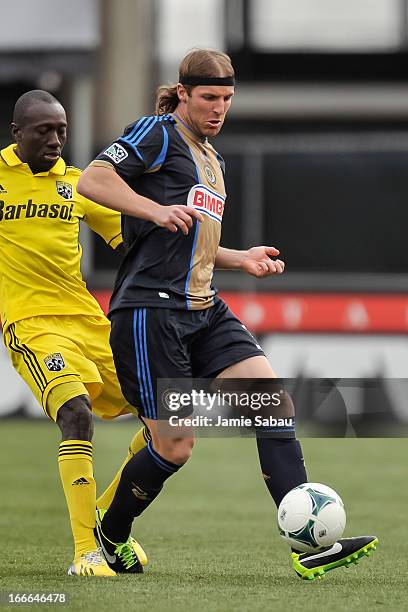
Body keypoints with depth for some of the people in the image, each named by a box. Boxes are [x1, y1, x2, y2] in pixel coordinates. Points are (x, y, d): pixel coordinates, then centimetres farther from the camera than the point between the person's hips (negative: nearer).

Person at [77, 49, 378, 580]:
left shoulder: (213, 160, 24)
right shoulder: (159, 133, -3)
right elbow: (92, 179, -15)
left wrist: (244, 259, 16)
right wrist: (156, 210, -25)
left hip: (204, 312, 8)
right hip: (150, 311, -8)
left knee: (276, 405, -9)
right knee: (174, 447, -7)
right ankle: (108, 535, 20)